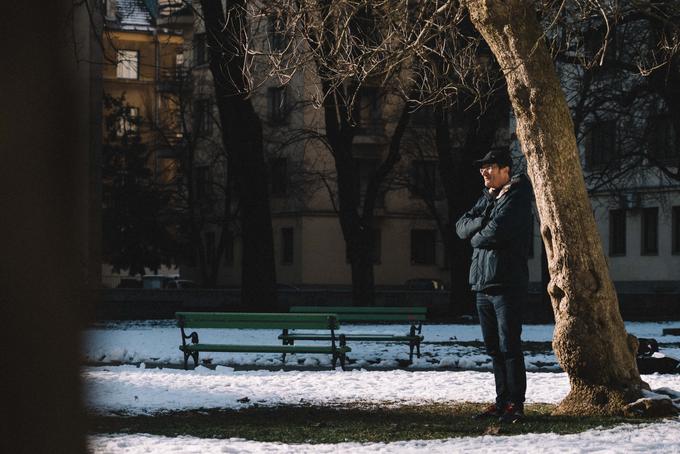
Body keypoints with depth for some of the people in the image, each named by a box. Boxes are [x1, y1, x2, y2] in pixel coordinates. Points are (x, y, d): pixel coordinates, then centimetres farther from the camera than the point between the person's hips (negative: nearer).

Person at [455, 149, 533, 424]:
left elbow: (495, 232, -20)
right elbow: (462, 227, 8)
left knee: (509, 346, -8)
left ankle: (516, 405, -5)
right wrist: (483, 222, -9)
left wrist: (476, 237, 0)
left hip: (507, 284, -8)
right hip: (483, 284, 8)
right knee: (494, 348, 11)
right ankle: (502, 402, 16)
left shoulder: (516, 197, -8)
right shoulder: (486, 198, 19)